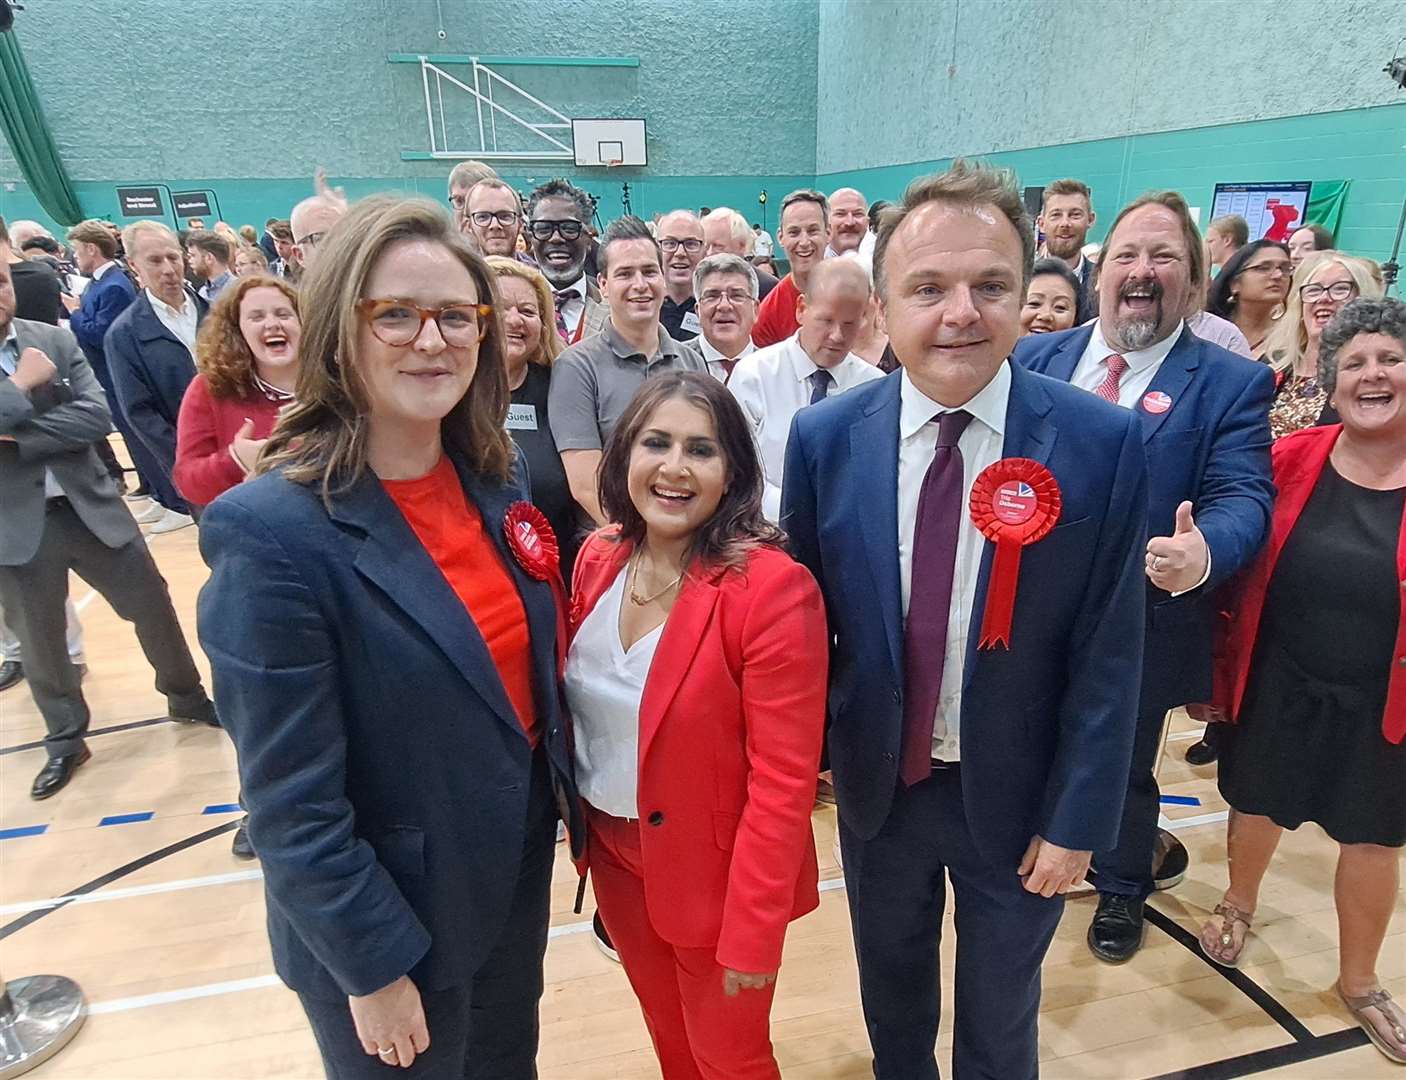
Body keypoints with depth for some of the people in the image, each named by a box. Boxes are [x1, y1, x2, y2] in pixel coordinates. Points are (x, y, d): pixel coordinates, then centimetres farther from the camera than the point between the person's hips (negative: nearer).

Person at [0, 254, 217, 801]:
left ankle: (187, 697, 32)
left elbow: (98, 415, -11)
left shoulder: (56, 339, 0)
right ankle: (65, 741, 32)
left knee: (153, 607, 9)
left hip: (90, 508, 1)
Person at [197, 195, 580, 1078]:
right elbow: (291, 804, -21)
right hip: (392, 914, -5)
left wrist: (559, 793, 9)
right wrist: (372, 966, -14)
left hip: (519, 863, 6)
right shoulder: (273, 532, -26)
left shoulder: (498, 476, -6)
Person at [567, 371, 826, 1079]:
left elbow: (784, 780, -22)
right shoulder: (599, 559, -6)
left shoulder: (772, 588, -25)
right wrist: (578, 820, 4)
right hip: (614, 853, 5)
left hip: (714, 872, -5)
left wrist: (752, 931, -18)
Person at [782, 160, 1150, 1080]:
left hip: (1016, 792, -1)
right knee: (891, 990, 28)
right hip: (876, 781, 2)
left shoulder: (1103, 443, -17)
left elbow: (1108, 653, -12)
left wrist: (1078, 820, -8)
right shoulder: (824, 438, -13)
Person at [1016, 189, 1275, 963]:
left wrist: (1203, 553, -39)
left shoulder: (1232, 384, -8)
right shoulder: (1034, 358, 1)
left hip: (1140, 623, -3)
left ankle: (1122, 886, 50)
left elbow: (1242, 496, -17)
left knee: (1122, 766, 19)